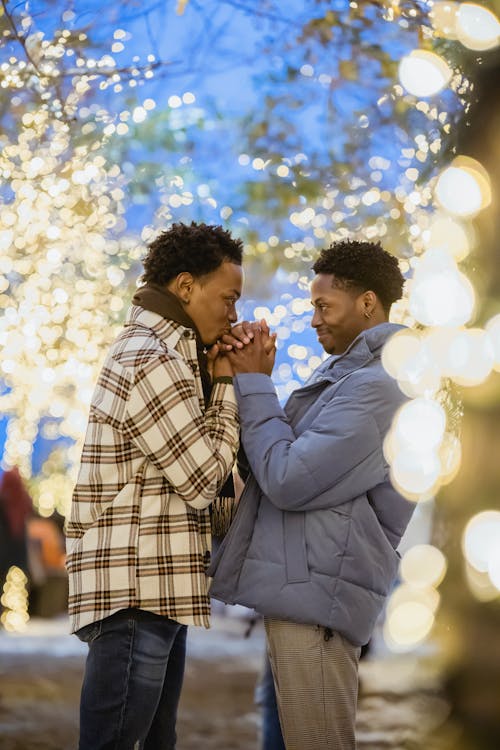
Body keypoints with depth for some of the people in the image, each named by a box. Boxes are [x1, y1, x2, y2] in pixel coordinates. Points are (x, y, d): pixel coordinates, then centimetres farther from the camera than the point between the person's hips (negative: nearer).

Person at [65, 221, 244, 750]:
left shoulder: (161, 351, 17)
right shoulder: (152, 363, -15)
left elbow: (196, 457, 14)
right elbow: (204, 480, -13)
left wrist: (219, 378, 5)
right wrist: (227, 383, -4)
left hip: (156, 591, 11)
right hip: (134, 594, -11)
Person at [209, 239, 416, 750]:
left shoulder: (376, 385, -17)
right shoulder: (344, 374, 16)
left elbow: (288, 480, -20)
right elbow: (281, 462, 13)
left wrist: (254, 385, -11)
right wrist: (251, 381, 0)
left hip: (317, 593, -10)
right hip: (302, 588, 10)